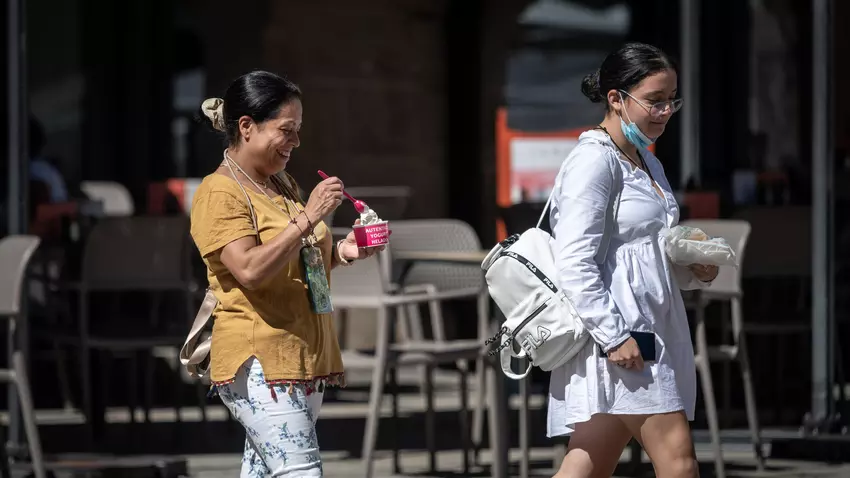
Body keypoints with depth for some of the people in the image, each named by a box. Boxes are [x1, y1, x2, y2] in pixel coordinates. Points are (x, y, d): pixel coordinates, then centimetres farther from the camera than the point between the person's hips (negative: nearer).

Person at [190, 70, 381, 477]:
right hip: (258, 364, -8)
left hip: (303, 360, 8)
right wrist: (308, 218, -21)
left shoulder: (283, 185, 17)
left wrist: (339, 252, 8)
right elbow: (250, 270, -22)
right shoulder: (220, 192, -10)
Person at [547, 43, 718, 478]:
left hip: (650, 334, 9)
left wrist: (695, 270, 10)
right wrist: (613, 335, -22)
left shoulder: (646, 164, 20)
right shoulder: (593, 162, -10)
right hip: (617, 333, -9)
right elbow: (574, 262, -17)